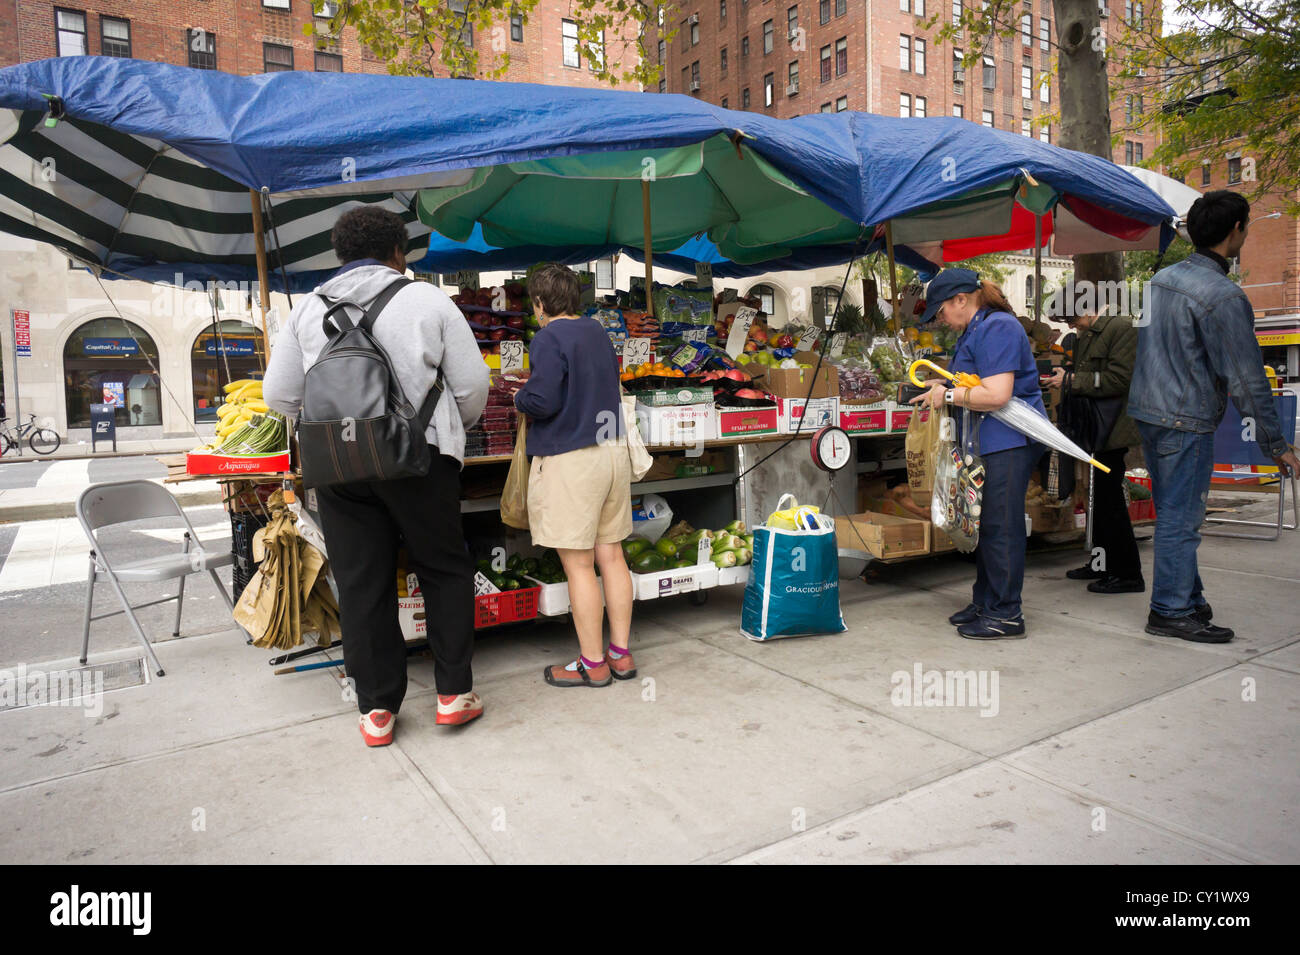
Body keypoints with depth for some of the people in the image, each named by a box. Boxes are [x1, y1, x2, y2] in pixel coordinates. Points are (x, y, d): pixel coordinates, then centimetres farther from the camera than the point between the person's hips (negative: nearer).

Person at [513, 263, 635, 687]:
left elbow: (542, 400, -21)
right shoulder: (597, 332, 13)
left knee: (579, 565, 1)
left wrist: (520, 397, 3)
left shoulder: (549, 338, -12)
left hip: (569, 459, -8)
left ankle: (593, 664, 10)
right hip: (612, 450, 8)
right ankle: (621, 655, 21)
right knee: (611, 556, 12)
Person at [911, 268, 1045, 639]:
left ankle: (1006, 615, 2)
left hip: (1008, 442, -11)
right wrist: (936, 392, 14)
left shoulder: (997, 328, -14)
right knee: (986, 524, 15)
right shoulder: (975, 331, 18)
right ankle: (984, 603, 25)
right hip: (988, 442, 11)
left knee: (1001, 526, -6)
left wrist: (949, 395, -13)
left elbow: (996, 394, -24)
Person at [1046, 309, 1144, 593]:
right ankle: (1103, 564, 25)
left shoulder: (1121, 329, -11)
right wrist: (1061, 376, 5)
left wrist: (1070, 380, -17)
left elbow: (1118, 380, -20)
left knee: (1109, 497, -8)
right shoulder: (1084, 337, 16)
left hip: (1113, 428, -9)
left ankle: (1128, 574, 0)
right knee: (1101, 496, 15)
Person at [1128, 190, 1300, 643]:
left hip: (1146, 410, 9)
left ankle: (1189, 598, 29)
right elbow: (1246, 379, -15)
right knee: (1181, 518, 0)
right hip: (1186, 420, -8)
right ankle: (1171, 612, 9)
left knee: (1171, 512, 16)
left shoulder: (1162, 278, 8)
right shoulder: (1224, 296, -16)